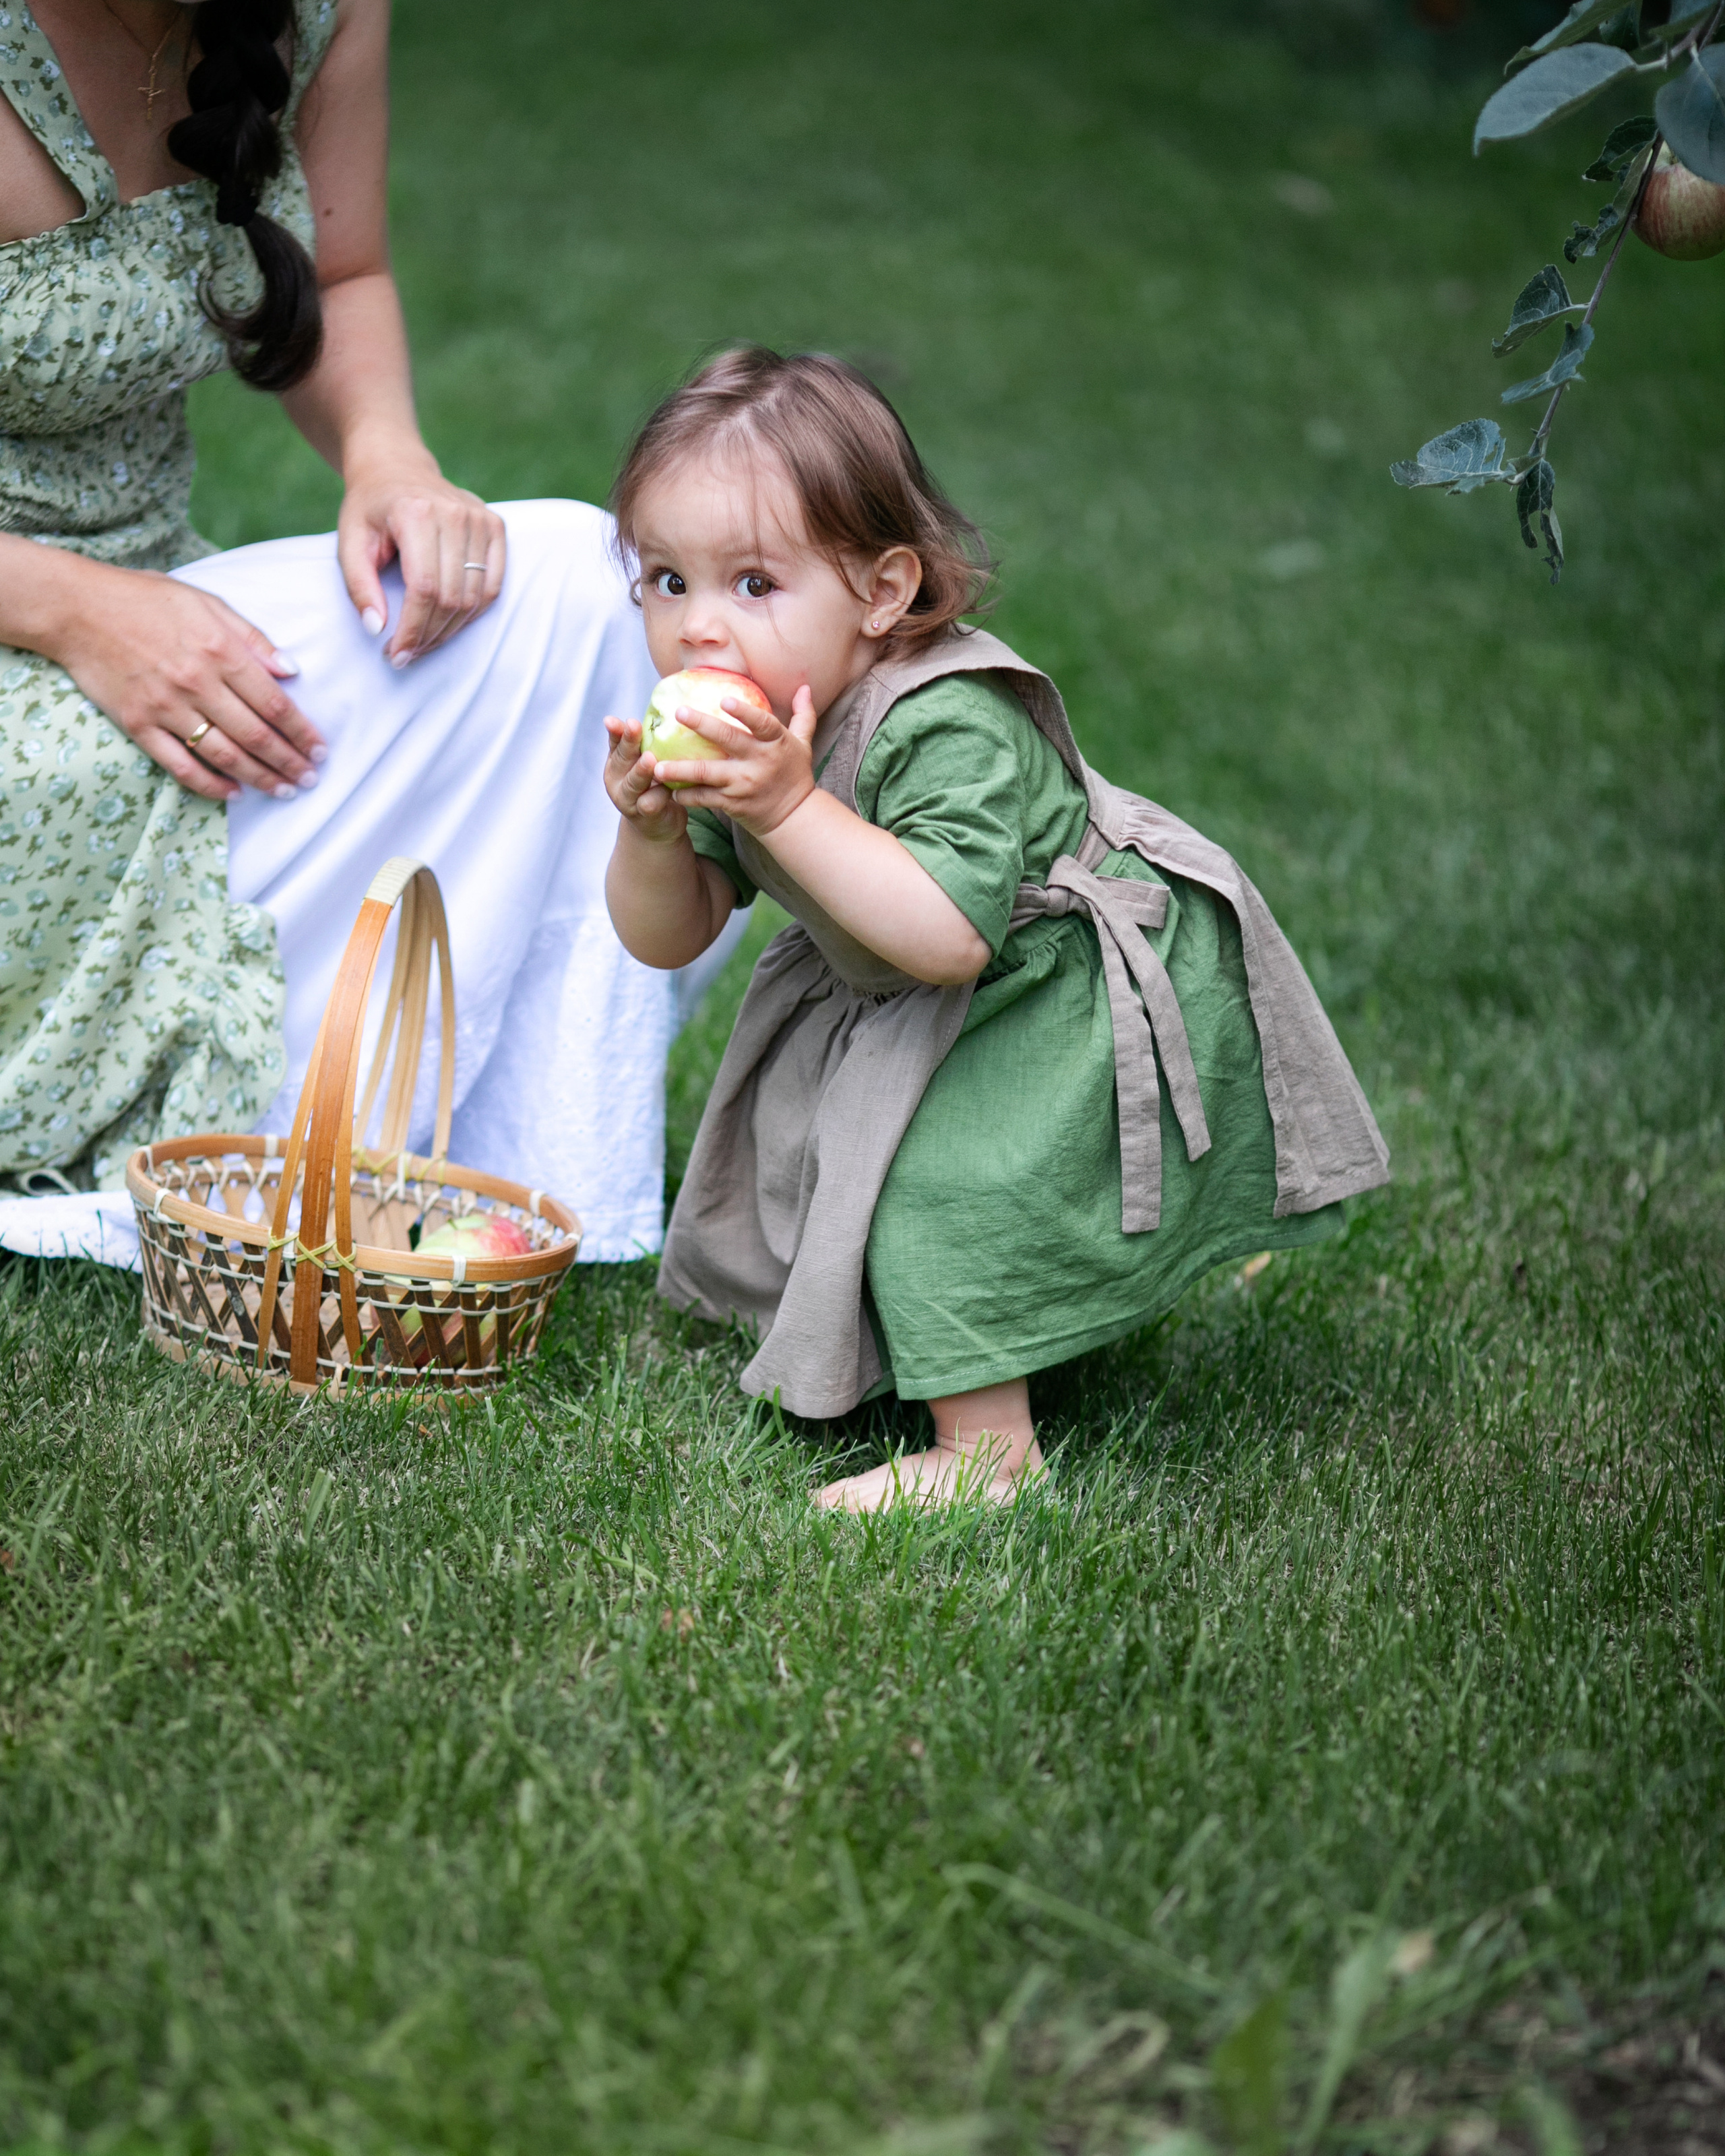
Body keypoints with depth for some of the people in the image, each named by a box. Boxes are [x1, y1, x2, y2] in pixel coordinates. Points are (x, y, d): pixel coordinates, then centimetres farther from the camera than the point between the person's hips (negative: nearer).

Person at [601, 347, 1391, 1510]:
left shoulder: (951, 728, -34)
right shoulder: (741, 730, -8)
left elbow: (950, 937, -43)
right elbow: (668, 938, -3)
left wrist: (790, 811, -45)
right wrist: (651, 828, -25)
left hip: (1100, 994, -9)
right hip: (900, 1005, 10)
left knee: (946, 1173, -23)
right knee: (795, 1127, 17)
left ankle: (985, 1446, -11)